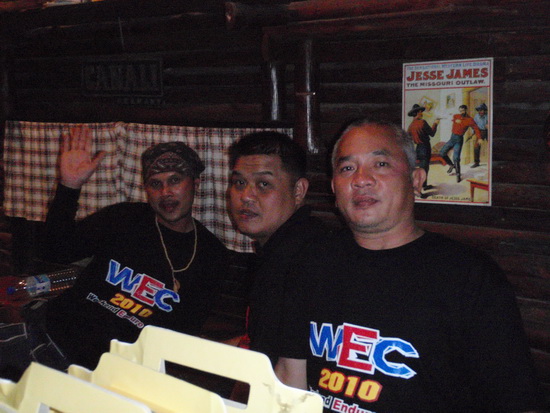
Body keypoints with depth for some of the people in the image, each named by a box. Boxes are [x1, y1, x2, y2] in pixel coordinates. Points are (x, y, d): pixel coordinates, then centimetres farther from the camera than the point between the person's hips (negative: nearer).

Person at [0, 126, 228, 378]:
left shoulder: (212, 255, 5)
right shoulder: (123, 218, 7)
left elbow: (189, 330, 6)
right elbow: (56, 252, 2)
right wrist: (69, 187, -10)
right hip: (53, 331, 2)